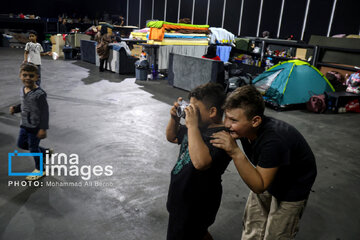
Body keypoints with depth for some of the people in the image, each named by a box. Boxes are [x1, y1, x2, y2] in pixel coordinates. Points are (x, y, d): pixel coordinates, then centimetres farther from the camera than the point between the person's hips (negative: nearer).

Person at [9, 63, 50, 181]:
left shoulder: (39, 94, -23)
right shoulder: (23, 90, 1)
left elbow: (44, 112, -21)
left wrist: (43, 128, -21)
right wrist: (15, 108, -3)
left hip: (35, 126, -8)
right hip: (24, 124, 8)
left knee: (33, 147, 5)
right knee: (21, 143, 20)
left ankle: (39, 170, 28)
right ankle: (45, 152, 37)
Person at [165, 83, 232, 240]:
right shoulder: (200, 127, -1)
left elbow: (200, 162, -44)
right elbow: (172, 137, 14)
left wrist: (192, 125, -37)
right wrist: (174, 118, -6)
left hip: (196, 205, -8)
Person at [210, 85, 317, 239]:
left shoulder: (274, 140, -42)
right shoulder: (244, 127, -23)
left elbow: (259, 186, -36)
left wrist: (235, 152, -47)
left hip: (292, 187, -6)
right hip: (264, 176, 6)